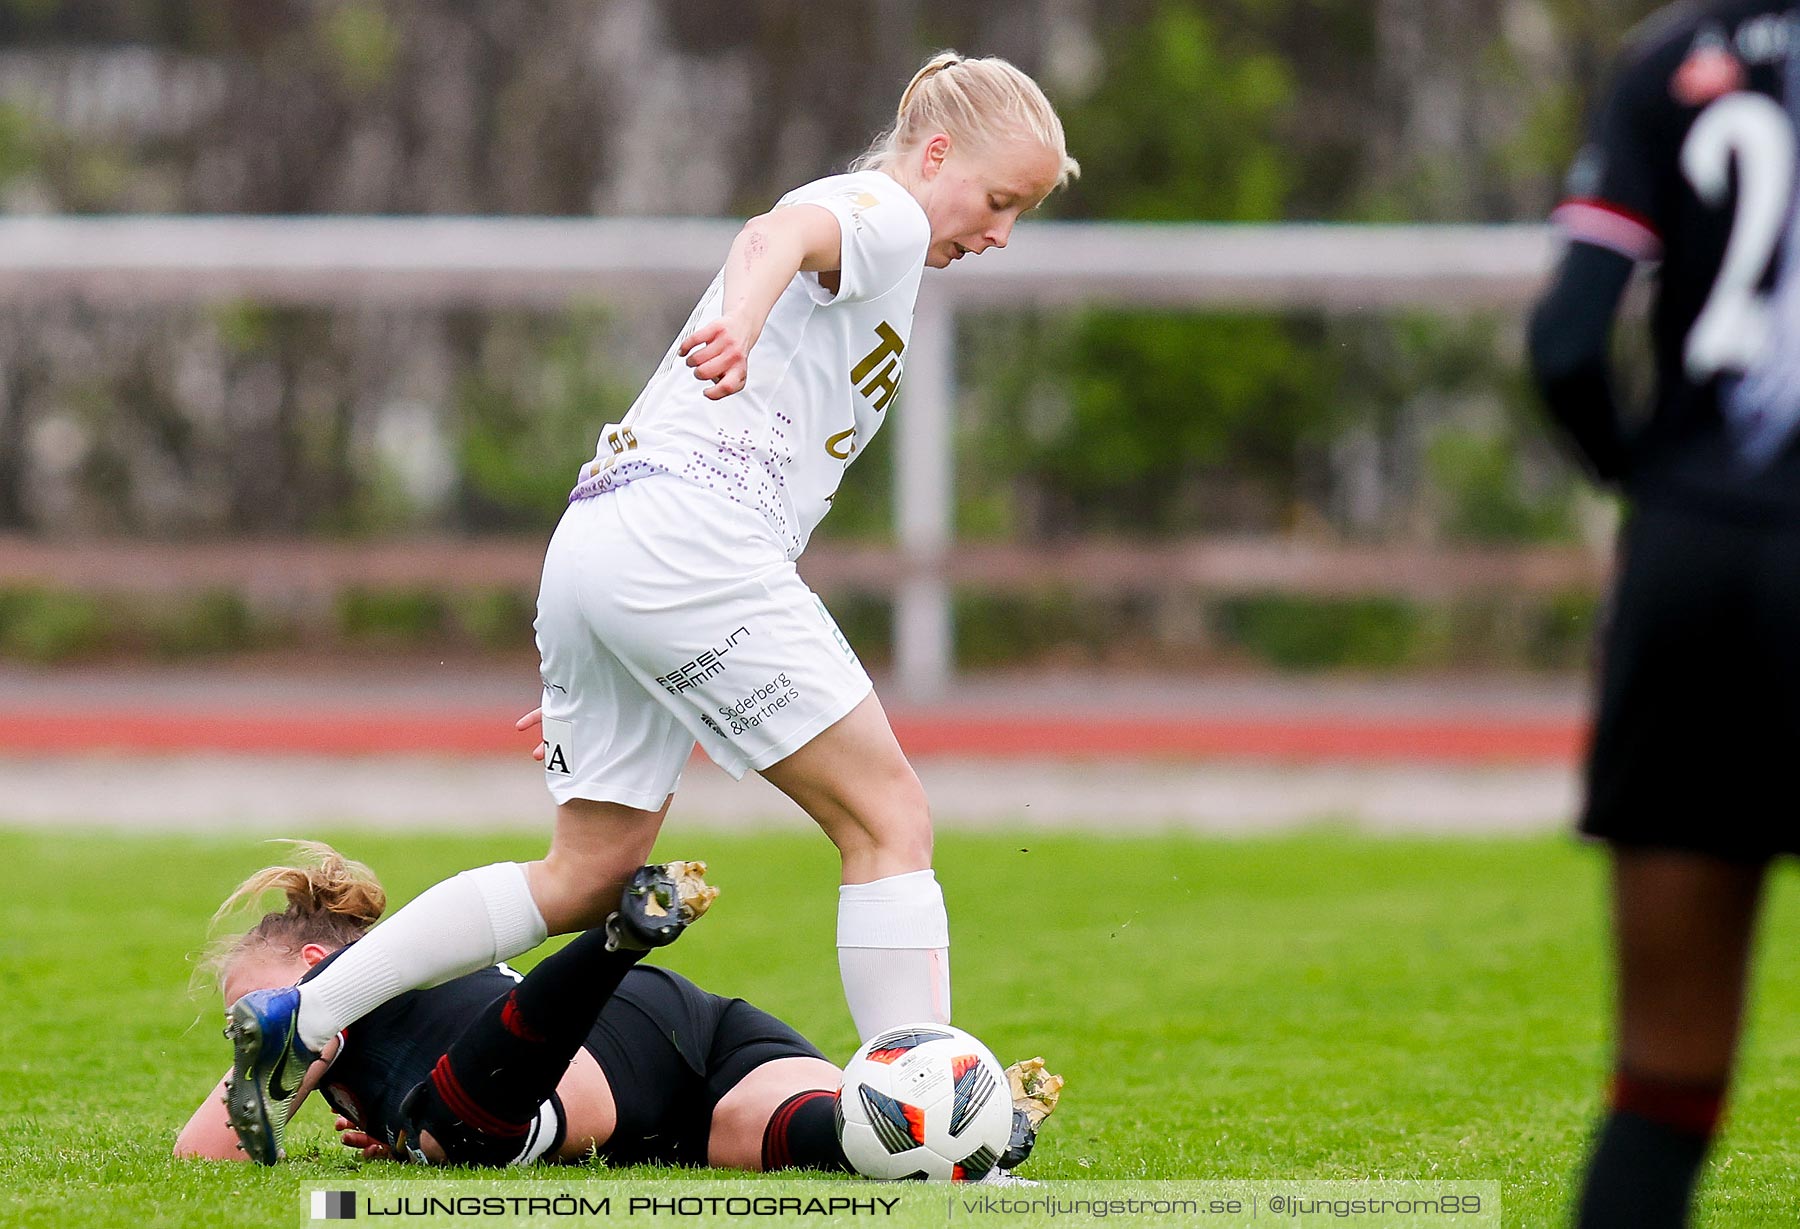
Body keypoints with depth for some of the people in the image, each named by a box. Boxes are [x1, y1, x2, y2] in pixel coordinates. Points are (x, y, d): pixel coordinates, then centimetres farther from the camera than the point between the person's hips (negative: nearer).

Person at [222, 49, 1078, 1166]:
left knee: (591, 876, 11)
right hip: (686, 538, -10)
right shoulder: (883, 214, 2)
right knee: (889, 816, -7)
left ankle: (298, 1019, 8)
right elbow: (780, 235, -22)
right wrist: (740, 319, -47)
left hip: (594, 547, 10)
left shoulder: (858, 227, 32)